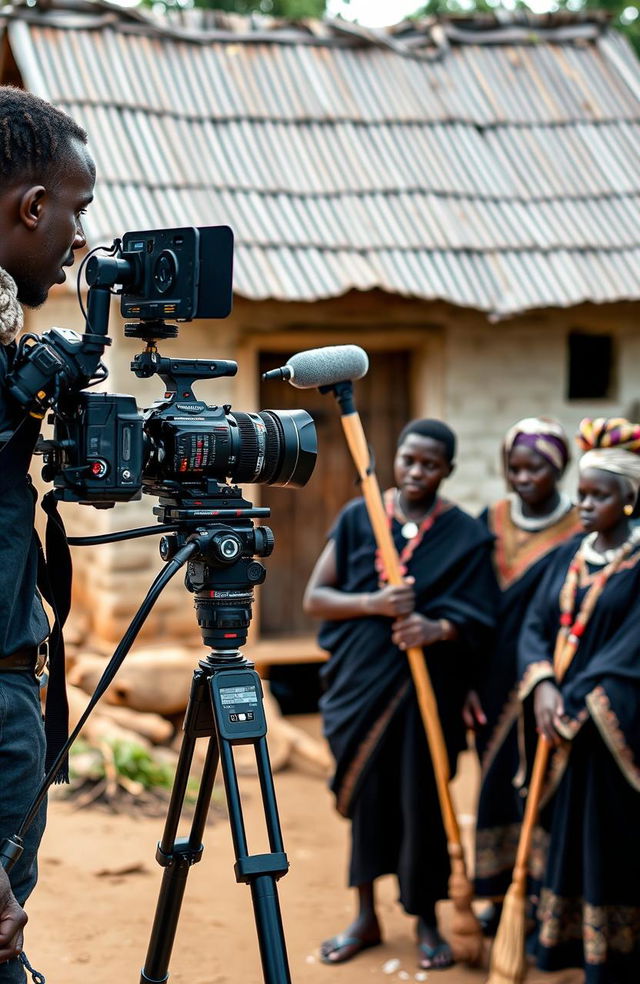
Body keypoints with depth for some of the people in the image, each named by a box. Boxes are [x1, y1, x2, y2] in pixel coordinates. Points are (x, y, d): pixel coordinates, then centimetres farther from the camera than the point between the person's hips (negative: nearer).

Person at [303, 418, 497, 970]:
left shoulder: (466, 536, -2)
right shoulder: (357, 518, 1)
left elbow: (479, 618, -5)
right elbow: (315, 598, -1)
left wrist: (438, 628, -26)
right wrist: (374, 603, -18)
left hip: (429, 686, -2)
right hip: (363, 680, 2)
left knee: (422, 799, 0)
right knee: (367, 795, 9)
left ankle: (426, 920, 19)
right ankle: (367, 917, 23)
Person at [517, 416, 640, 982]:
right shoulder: (572, 555, 10)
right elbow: (536, 624, 4)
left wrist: (577, 702, -18)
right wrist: (541, 686, -14)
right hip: (565, 725, 6)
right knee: (567, 837, 11)